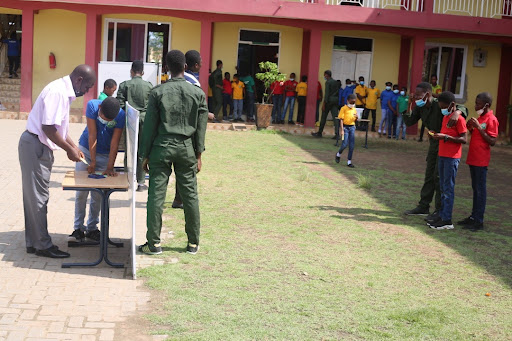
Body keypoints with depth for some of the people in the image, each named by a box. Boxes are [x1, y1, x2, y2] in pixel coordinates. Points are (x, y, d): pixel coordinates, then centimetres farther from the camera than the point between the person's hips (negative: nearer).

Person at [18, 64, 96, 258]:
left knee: (35, 196, 14)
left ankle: (34, 242, 22)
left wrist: (74, 147, 14)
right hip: (34, 146, -10)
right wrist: (69, 149, -15)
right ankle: (42, 245, 6)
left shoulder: (65, 92, 11)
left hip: (40, 147, 10)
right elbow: (48, 127, -24)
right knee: (38, 197, -2)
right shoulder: (58, 92, -20)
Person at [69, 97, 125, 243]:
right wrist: (92, 162, -21)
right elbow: (92, 135, -21)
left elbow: (114, 143, -19)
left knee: (97, 194, 0)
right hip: (86, 149, 0)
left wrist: (110, 168, -23)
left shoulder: (121, 115, -22)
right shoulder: (92, 106, -22)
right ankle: (78, 228, 3)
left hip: (105, 154, 0)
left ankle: (92, 229, 10)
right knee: (81, 191, -2)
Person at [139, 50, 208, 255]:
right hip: (186, 148, 2)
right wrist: (198, 155, 9)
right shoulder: (198, 93, 0)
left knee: (156, 195, 2)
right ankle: (193, 243, 15)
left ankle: (154, 243, 5)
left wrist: (145, 154, 5)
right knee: (190, 195, 8)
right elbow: (200, 128, 2)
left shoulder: (158, 92, -4)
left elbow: (150, 125, -2)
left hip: (162, 147, -1)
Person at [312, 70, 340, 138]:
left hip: (329, 100, -6)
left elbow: (327, 94, -15)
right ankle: (337, 134, -9)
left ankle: (319, 133, 12)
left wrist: (324, 104, -15)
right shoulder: (336, 82, 13)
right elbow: (338, 92, 15)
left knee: (324, 117, 4)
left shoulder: (328, 82, -8)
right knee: (335, 117, 0)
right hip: (335, 100, 6)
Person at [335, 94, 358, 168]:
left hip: (352, 127, 5)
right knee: (345, 144, -10)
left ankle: (349, 161, 8)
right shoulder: (344, 108, -5)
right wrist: (342, 130, -16)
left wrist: (356, 117, -5)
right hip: (345, 127, -5)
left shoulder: (354, 109, 11)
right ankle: (338, 154, 21)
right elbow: (341, 119, -9)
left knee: (352, 145, 1)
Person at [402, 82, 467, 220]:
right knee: (429, 176, 14)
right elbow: (409, 122, -1)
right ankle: (423, 206, 23)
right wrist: (409, 105, -13)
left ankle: (440, 210, 3)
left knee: (439, 177, -6)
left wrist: (457, 112, -45)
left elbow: (463, 108, -21)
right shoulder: (420, 107, 0)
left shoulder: (439, 105, -22)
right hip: (433, 143, 8)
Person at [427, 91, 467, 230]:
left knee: (448, 188, -7)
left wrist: (445, 137, -23)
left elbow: (463, 139, -16)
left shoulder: (459, 119, -12)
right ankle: (442, 216, 20)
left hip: (452, 157, -9)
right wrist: (437, 135, 4)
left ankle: (447, 221, -4)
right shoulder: (445, 117, 15)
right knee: (443, 187, 13)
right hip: (442, 156, 9)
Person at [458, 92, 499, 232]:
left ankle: (479, 221, -2)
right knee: (475, 188, 14)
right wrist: (471, 128, 4)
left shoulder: (491, 119, -13)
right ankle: (474, 216, 22)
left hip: (481, 161, -9)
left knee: (480, 189, -5)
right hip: (473, 159, 9)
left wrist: (479, 127, -20)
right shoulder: (479, 117, 15)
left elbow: (492, 141, -18)